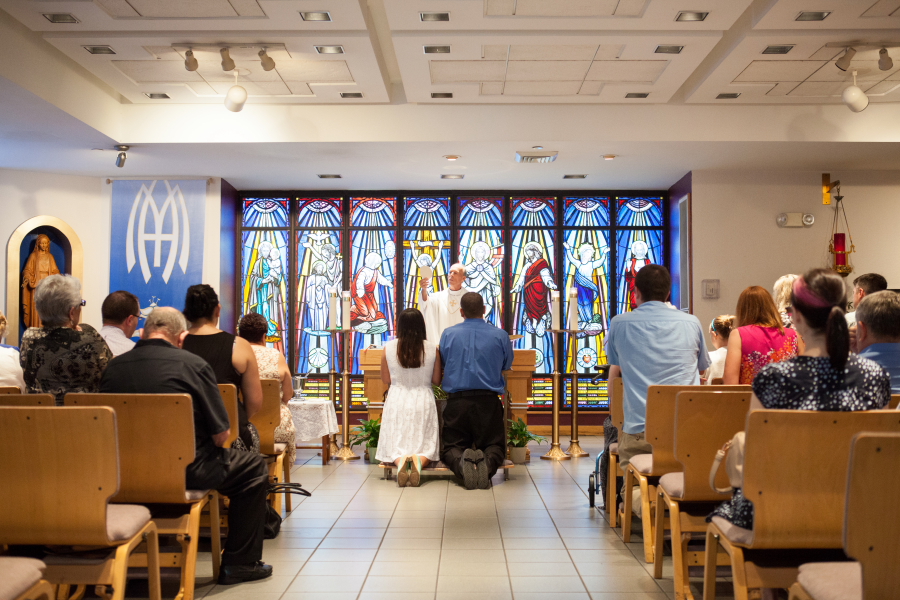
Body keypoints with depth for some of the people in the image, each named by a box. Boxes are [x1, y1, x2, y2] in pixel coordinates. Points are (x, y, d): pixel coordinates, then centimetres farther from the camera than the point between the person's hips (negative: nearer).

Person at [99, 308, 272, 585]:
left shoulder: (113, 366, 1)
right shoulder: (193, 365, -11)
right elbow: (220, 436, -10)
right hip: (185, 469, -6)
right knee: (255, 467, 15)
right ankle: (240, 563, 17)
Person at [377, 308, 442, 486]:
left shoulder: (389, 347, -6)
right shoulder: (432, 348, -6)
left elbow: (386, 380, 3)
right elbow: (436, 380, 2)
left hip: (397, 400, 0)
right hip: (423, 400, 0)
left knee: (396, 444, 10)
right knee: (425, 445, 11)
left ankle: (400, 460, -24)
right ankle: (419, 461, -23)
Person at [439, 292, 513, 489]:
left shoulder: (448, 334, 2)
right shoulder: (500, 335, 0)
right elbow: (507, 365, 15)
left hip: (456, 400, 1)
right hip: (488, 401, 0)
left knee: (451, 448, 13)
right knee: (494, 446, 12)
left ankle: (461, 461, -23)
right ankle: (487, 463, -24)